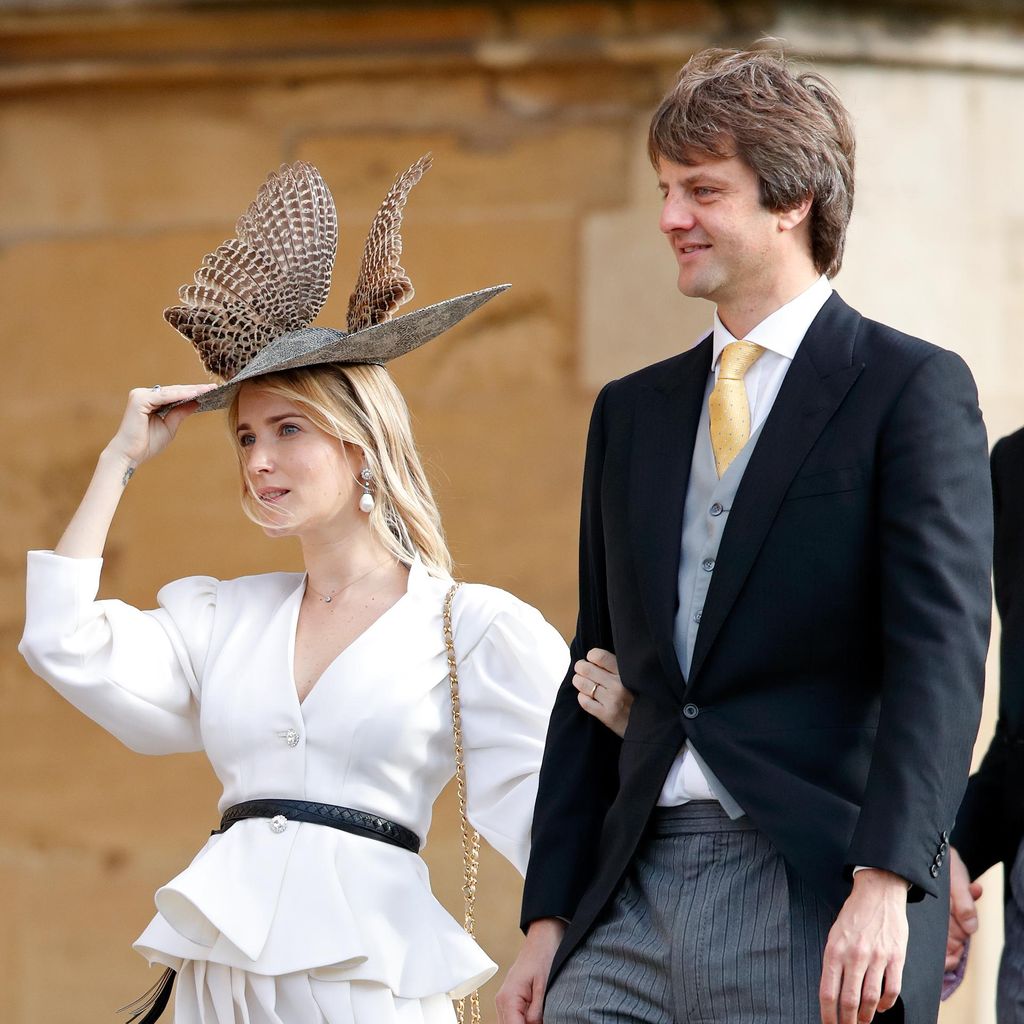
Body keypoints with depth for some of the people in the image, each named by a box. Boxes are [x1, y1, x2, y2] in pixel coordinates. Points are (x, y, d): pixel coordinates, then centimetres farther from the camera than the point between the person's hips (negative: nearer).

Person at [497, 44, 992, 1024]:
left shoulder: (913, 389, -1)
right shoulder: (631, 412, 18)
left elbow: (938, 655, -11)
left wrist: (885, 881, -22)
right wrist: (550, 918, 12)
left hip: (816, 905, -5)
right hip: (634, 897, 5)